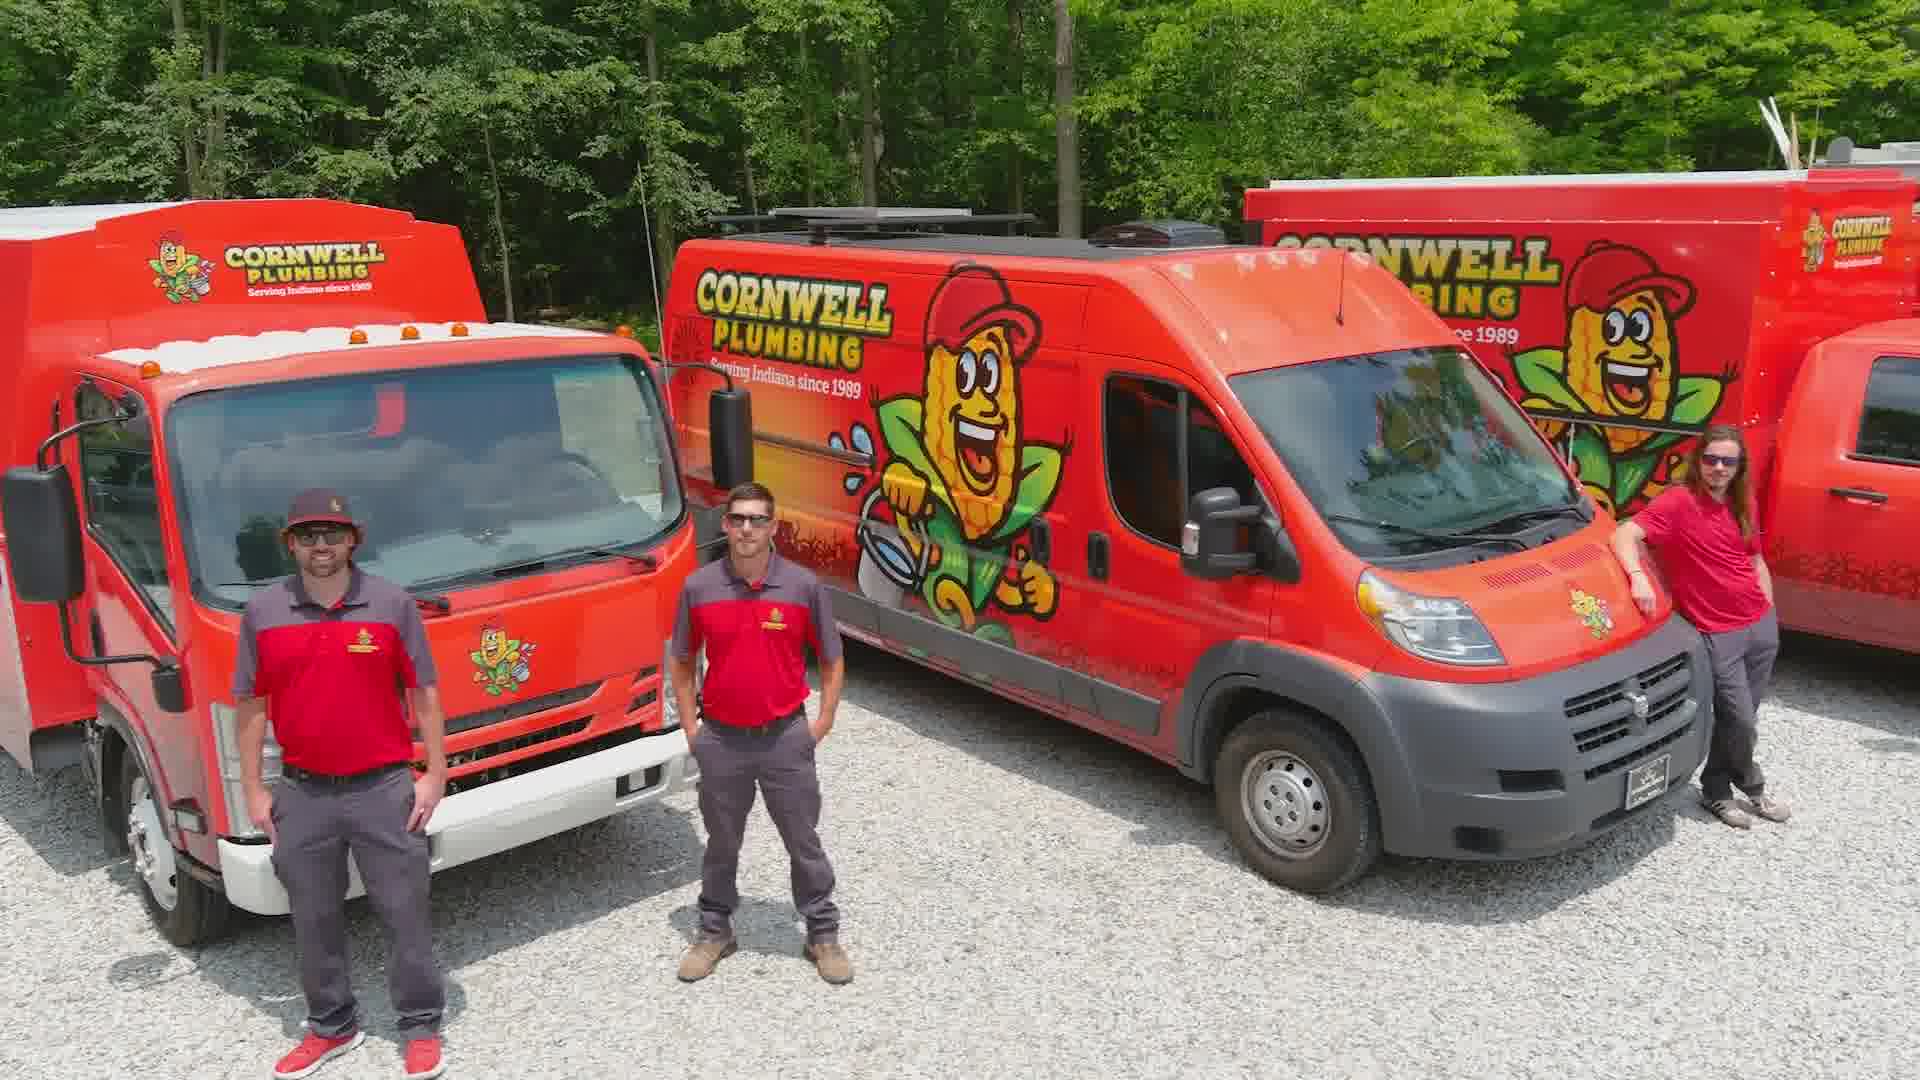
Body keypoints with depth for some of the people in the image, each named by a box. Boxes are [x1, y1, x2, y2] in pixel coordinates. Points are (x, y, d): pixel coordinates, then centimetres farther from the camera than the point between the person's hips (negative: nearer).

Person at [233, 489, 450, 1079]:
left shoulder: (392, 603, -3)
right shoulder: (262, 612, 2)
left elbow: (424, 693, 0)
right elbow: (251, 705, 8)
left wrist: (435, 774, -3)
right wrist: (254, 790, 5)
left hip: (384, 789, -2)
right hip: (301, 794, 3)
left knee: (405, 912, 5)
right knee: (314, 920, 15)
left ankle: (421, 1027, 21)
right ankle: (331, 1026, 33)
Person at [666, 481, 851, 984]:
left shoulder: (803, 585, -9)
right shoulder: (699, 587, -5)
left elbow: (832, 660, 2)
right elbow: (680, 661, 7)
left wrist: (821, 724, -1)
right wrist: (691, 728, 2)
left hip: (785, 738, -1)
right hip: (721, 740, 1)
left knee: (804, 842, 10)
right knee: (722, 843, 17)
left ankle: (823, 934, 26)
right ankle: (714, 931, 34)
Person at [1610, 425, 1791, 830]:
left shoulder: (1741, 506, 8)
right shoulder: (1679, 501, -14)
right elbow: (1624, 534, -26)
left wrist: (1769, 611, 14)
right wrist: (1638, 576, -41)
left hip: (1761, 627, 7)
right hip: (1719, 635, -6)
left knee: (1740, 720, 12)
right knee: (1741, 723, -3)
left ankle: (1717, 790, 30)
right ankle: (1752, 786, 24)